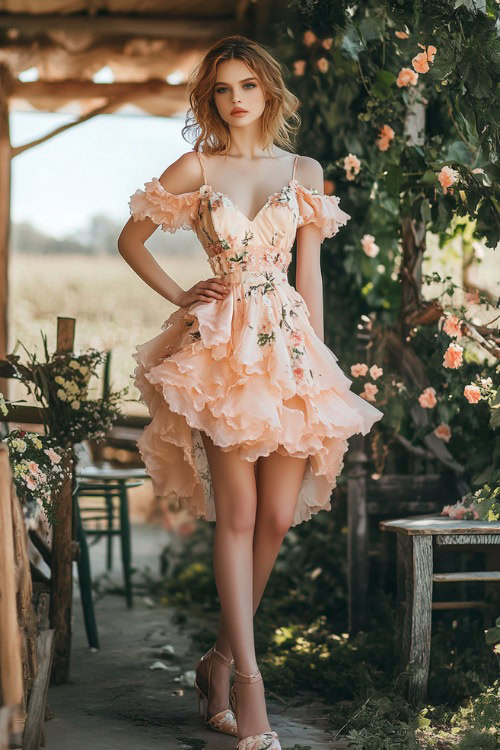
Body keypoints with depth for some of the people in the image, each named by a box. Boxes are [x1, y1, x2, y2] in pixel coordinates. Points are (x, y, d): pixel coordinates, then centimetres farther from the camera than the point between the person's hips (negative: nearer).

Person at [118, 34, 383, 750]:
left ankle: (220, 659, 16)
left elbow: (310, 270, 12)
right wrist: (180, 299, 5)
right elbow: (131, 239, 15)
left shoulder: (304, 171, 11)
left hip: (291, 345, 3)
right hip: (222, 344, -2)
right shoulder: (194, 169, 5)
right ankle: (248, 679, -7)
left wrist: (320, 357, 7)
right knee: (238, 515, -8)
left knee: (278, 515, -1)